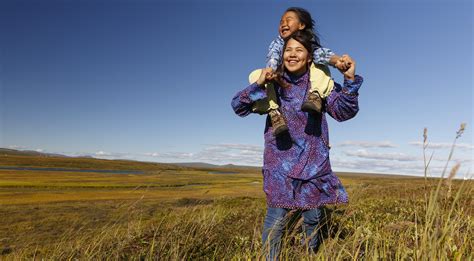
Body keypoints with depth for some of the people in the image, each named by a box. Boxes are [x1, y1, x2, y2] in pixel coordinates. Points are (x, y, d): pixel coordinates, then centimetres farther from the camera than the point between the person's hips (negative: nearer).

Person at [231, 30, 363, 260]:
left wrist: (350, 80, -21)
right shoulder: (273, 83, -1)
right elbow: (238, 107, -4)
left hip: (313, 162, 2)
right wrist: (258, 85, -20)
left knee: (312, 218, 14)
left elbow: (344, 112, -7)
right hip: (280, 161, -1)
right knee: (276, 218, -4)